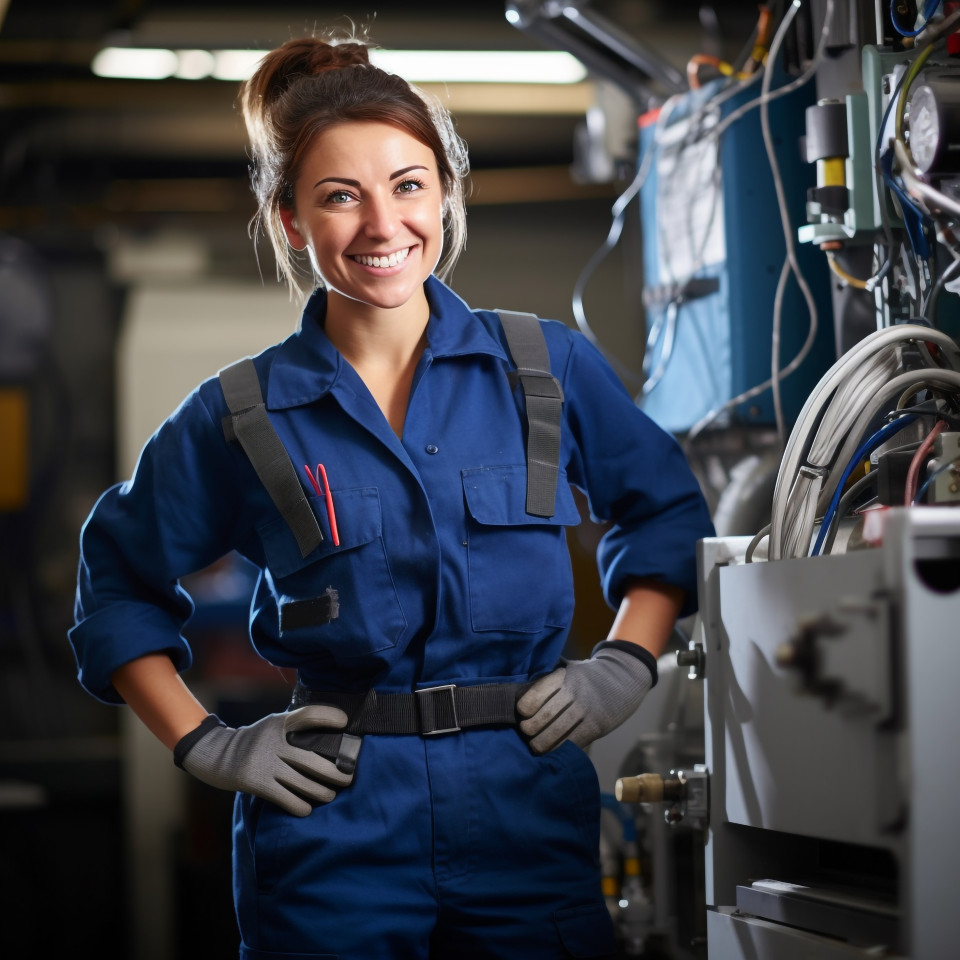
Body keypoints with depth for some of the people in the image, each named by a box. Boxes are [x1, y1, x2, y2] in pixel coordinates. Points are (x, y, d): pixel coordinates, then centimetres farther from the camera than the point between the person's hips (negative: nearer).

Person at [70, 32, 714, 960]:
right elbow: (119, 583, 11)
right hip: (335, 839, -1)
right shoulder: (238, 416, -1)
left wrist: (626, 663, 3)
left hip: (531, 813, 1)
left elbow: (667, 509, 15)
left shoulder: (550, 367, 2)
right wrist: (204, 744, 2)